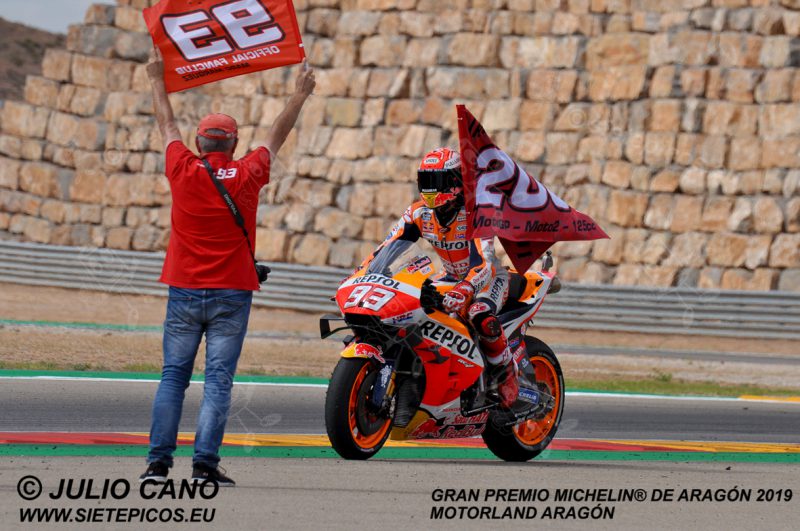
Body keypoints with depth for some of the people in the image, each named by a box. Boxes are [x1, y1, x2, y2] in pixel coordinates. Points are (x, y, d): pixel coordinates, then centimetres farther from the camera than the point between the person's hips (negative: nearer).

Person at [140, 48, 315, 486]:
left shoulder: (184, 170, -3)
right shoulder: (247, 175, -3)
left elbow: (167, 126, 14)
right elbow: (276, 137, 13)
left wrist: (158, 80, 30)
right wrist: (299, 96, 27)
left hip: (184, 291, 1)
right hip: (231, 294, -1)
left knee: (173, 376, 5)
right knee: (218, 380, -3)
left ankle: (158, 461, -2)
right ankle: (205, 463, -10)